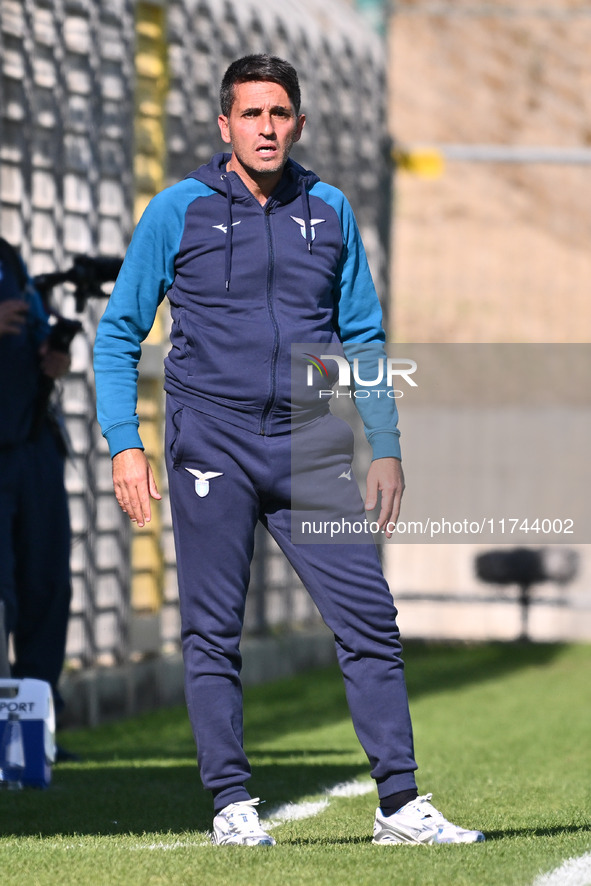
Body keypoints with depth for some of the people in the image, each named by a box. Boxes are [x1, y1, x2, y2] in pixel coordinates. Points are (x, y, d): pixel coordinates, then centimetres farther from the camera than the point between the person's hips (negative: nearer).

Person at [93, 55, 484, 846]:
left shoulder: (330, 213, 11)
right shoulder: (179, 212, 2)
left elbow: (364, 336, 17)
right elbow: (118, 333, 5)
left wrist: (385, 446, 9)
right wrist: (124, 443, -4)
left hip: (309, 452, 3)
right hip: (211, 450, -2)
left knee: (369, 618, -4)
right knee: (213, 634, 0)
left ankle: (401, 804, 0)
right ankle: (232, 806, 8)